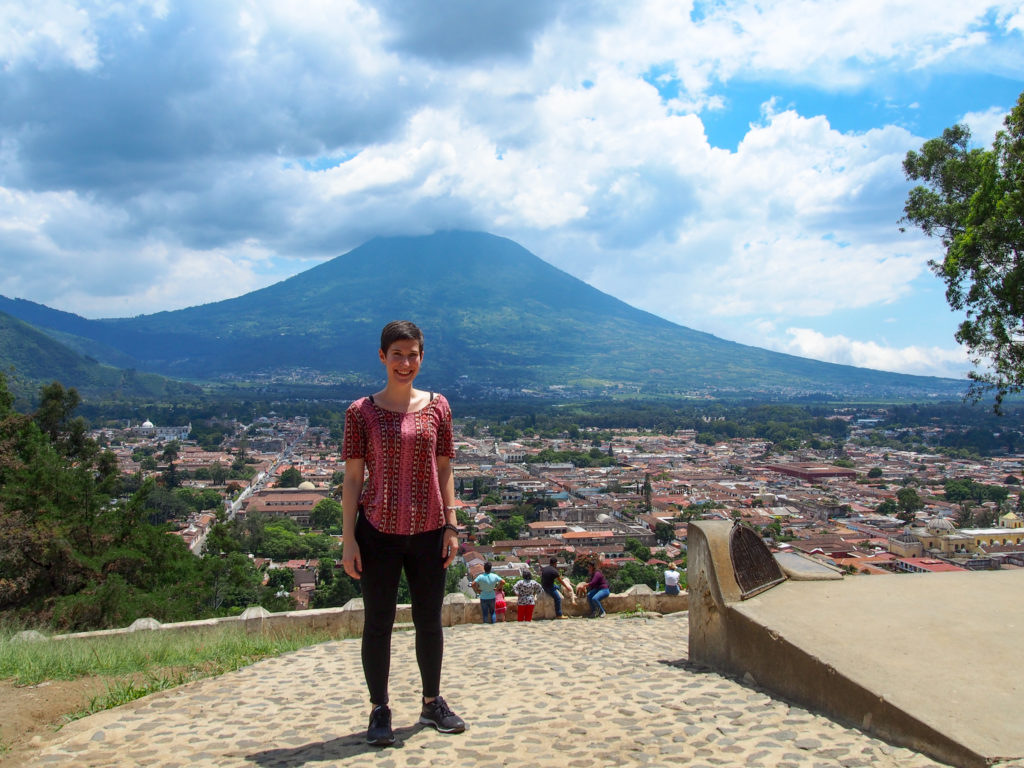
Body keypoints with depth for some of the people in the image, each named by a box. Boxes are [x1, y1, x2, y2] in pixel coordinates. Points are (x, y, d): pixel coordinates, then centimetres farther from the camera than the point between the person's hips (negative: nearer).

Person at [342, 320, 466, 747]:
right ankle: (379, 711, 24)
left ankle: (433, 703, 33)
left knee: (429, 620, 14)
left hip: (428, 529, 2)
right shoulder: (361, 412, -2)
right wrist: (348, 538, -5)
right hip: (378, 530, -2)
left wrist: (451, 526, 3)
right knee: (378, 622, 7)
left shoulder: (437, 406, 4)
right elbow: (352, 477, -2)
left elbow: (444, 469, 8)